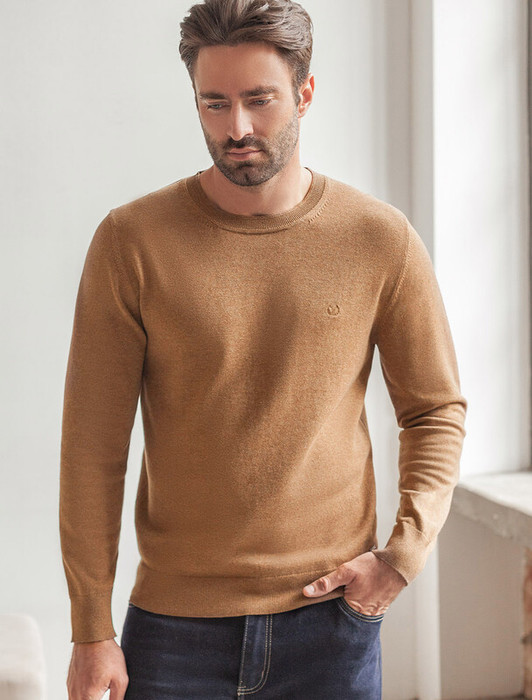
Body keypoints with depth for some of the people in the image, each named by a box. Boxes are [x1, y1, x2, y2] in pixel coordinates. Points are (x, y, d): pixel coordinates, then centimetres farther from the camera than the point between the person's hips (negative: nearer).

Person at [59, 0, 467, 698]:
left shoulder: (382, 239, -3)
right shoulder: (131, 241, -7)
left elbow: (438, 410, 7)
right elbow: (94, 448, -6)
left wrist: (406, 550, -6)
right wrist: (92, 633, -6)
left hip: (332, 620, 1)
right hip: (175, 626, 0)